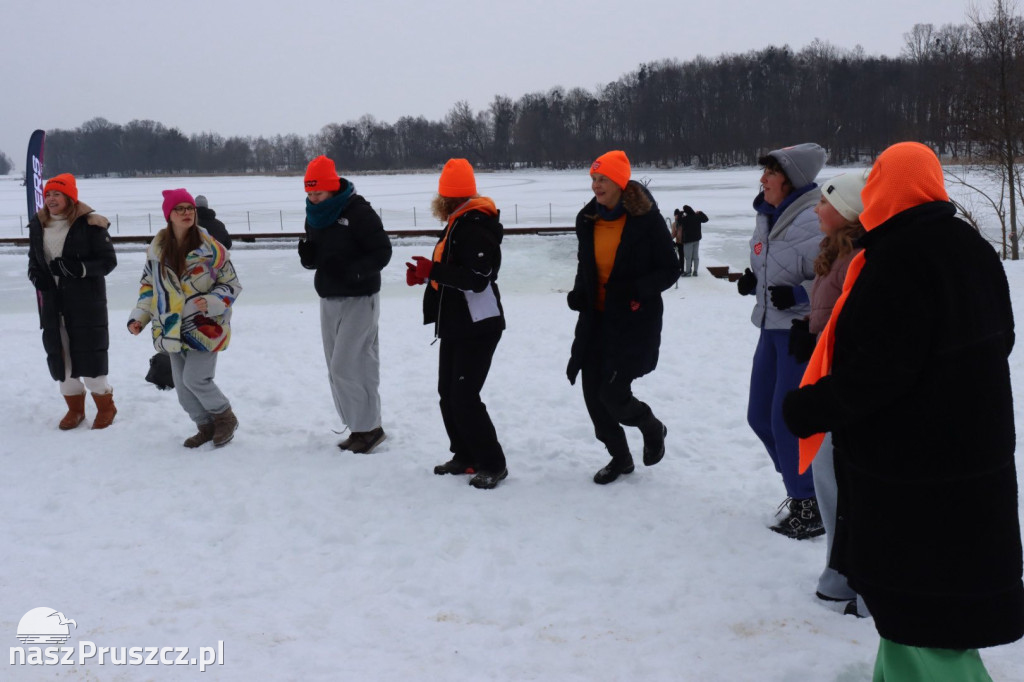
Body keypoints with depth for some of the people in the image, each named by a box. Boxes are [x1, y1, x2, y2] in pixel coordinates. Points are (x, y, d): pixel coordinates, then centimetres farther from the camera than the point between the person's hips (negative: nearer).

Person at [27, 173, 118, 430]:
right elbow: (33, 258, 18)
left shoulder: (89, 224, -11)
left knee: (89, 356, -3)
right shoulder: (38, 224, 6)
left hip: (86, 302, -6)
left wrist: (80, 268, -24)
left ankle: (105, 407, 15)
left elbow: (109, 261, -10)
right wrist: (36, 274, -4)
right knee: (58, 355, 9)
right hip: (52, 302, 6)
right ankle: (75, 408, 25)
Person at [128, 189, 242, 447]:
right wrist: (139, 317, 5)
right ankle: (207, 427, 29)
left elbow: (231, 284, -3)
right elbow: (149, 285, 15)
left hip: (205, 327, -5)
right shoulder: (157, 248, 3)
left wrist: (211, 302, -20)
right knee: (182, 386, 9)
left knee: (195, 379, -14)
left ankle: (225, 417, 12)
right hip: (174, 329, 5)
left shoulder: (210, 247, -9)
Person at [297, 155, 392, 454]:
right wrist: (307, 255, -6)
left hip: (359, 300, -8)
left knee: (345, 367, -11)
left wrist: (352, 271, -29)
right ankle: (359, 428, 18)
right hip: (329, 300, 8)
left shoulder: (358, 211, -16)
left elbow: (382, 251, -16)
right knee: (337, 369, 9)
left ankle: (369, 427, 2)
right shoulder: (314, 216, 8)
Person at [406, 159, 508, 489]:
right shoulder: (457, 223, 13)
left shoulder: (474, 227, -20)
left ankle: (493, 464, 0)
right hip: (456, 325, 11)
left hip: (477, 327, -11)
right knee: (448, 394, 14)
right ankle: (466, 456, 25)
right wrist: (424, 274, 3)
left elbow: (477, 278, -27)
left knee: (465, 398, -11)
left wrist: (432, 270, -24)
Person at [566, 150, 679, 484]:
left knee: (613, 393, -11)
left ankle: (652, 429, 23)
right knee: (593, 391, 6)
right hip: (596, 318, 6)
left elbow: (670, 270, -10)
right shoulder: (588, 219, 3)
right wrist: (578, 292, -1)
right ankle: (620, 457, 27)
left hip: (635, 320, -6)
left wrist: (635, 289, -25)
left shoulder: (646, 219, -14)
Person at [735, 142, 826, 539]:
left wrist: (798, 294, -28)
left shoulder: (815, 221, -18)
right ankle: (800, 485, 32)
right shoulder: (767, 217, 10)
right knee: (760, 416, 13)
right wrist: (752, 282, 5)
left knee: (787, 420, -7)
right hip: (772, 328, 9)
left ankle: (810, 510, 7)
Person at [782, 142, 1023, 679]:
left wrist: (810, 409, -14)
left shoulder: (897, 260, -21)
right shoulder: (970, 247, 8)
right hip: (975, 454, 9)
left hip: (911, 465, -9)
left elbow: (879, 372, -26)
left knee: (924, 600, 0)